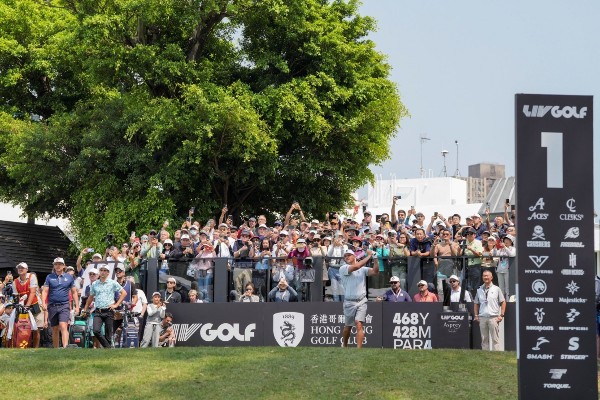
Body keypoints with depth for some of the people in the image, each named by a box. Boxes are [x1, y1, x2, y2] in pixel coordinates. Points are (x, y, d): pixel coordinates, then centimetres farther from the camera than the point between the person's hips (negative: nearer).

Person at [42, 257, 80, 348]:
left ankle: (65, 347, -30)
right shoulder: (49, 277, 7)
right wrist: (43, 304, -14)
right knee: (55, 330, 8)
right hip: (52, 306, 2)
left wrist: (77, 306, 5)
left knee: (63, 327, -19)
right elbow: (45, 291, 2)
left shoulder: (69, 277, 7)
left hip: (64, 306, -2)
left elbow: (74, 292, 11)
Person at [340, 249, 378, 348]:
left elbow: (375, 271, -5)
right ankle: (344, 346, 36)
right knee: (348, 327, 13)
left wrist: (375, 259, -17)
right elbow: (356, 266, -19)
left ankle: (359, 349, -19)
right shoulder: (343, 268, -2)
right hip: (349, 302, -1)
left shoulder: (363, 269, 11)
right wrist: (368, 256, -13)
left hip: (361, 302, 1)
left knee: (359, 325, -15)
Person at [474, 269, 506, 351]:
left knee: (495, 338, -5)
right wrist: (476, 315, 8)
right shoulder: (479, 290, 13)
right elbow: (476, 303, 18)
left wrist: (501, 315, -4)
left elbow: (503, 302, 3)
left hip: (493, 317, -3)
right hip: (482, 317, 3)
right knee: (484, 339, 7)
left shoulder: (496, 289, 3)